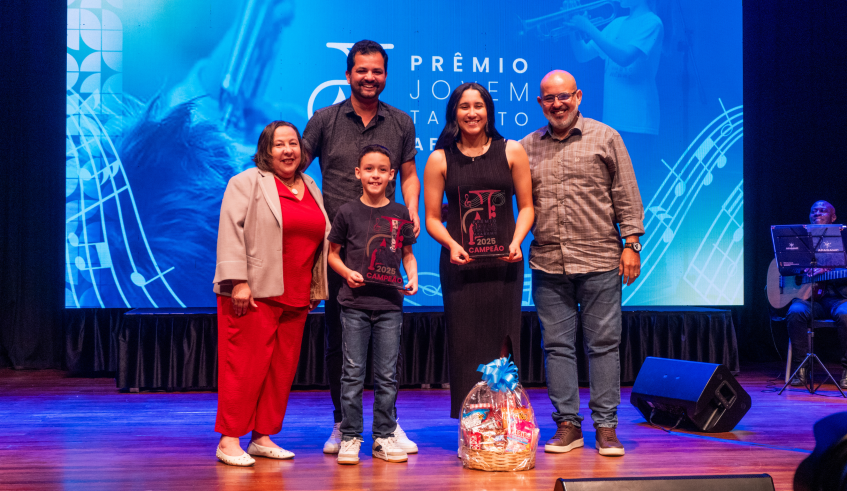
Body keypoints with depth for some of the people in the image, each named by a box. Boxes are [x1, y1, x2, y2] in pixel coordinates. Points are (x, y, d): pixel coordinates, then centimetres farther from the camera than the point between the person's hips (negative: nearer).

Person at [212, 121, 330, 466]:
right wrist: (238, 282, -18)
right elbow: (231, 231, -10)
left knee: (282, 367, 7)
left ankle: (262, 437, 17)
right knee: (245, 365, -6)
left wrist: (316, 289, 19)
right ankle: (229, 440, 1)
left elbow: (321, 237, 23)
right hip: (255, 293, -6)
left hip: (295, 297, 6)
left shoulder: (311, 188, 18)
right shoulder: (247, 183, -2)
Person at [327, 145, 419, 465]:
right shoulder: (348, 212, 2)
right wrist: (347, 272, -9)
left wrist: (412, 277, -2)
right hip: (355, 304, -1)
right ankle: (350, 438, 10)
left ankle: (384, 437, 15)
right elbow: (333, 253, 8)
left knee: (387, 375, 6)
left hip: (390, 305, 2)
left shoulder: (400, 214, 7)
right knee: (353, 374, 2)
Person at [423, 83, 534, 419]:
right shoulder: (439, 160, 6)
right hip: (460, 263, 0)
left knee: (502, 342, -1)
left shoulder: (512, 152, 8)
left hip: (503, 262, 0)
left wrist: (516, 242, -7)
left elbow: (526, 206, 9)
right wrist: (452, 245, -12)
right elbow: (432, 217, 6)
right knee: (465, 343, -1)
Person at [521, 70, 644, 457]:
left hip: (599, 262, -2)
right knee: (557, 345, 5)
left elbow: (627, 196, 3)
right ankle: (567, 424, 14)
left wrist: (631, 243, -3)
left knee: (603, 345, 2)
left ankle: (606, 427, 9)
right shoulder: (527, 146, 11)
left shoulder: (605, 139, 4)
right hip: (547, 264, 3)